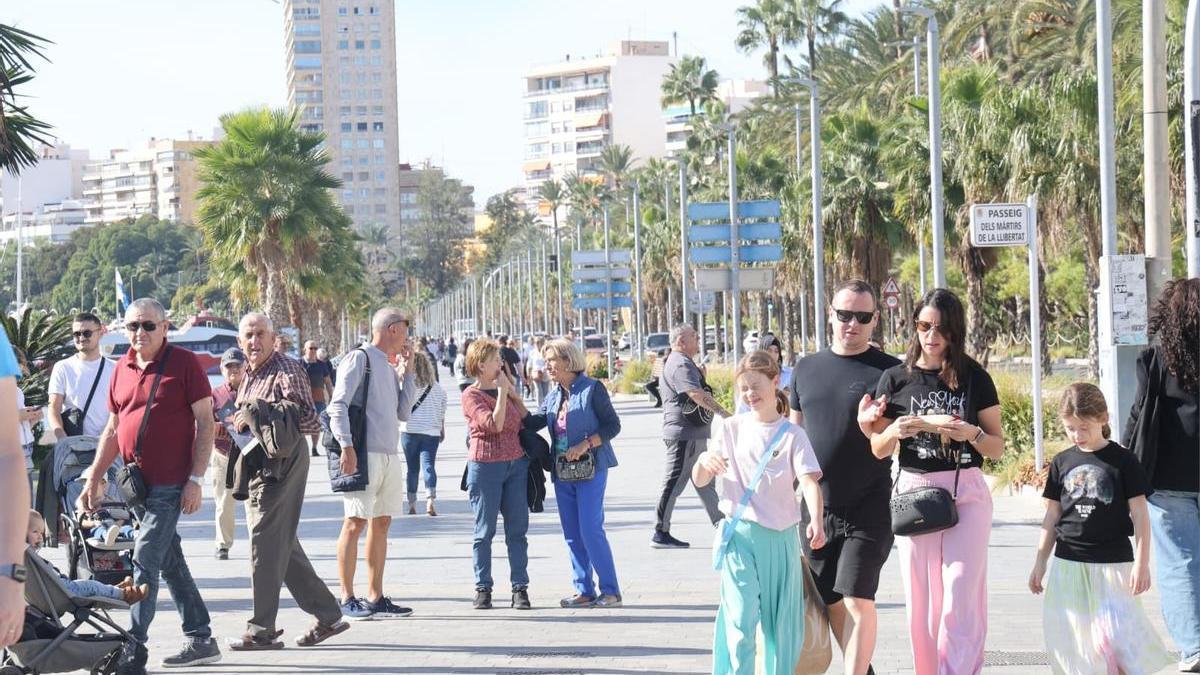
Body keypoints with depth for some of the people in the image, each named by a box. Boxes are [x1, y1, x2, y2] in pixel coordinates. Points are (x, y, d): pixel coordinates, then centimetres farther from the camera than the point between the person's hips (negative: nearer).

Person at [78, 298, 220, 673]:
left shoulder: (183, 363, -7)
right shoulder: (122, 369, 11)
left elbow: (205, 421, -9)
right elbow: (112, 430, 18)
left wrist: (196, 479, -15)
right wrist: (93, 479, 13)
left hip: (171, 484, -7)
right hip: (137, 482, 7)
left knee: (145, 560, -11)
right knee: (170, 562, 12)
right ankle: (200, 641, 22)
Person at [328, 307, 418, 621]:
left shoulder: (389, 367, 21)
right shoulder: (359, 359, -4)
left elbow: (403, 412, 19)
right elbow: (338, 405, -12)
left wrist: (406, 373, 15)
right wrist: (346, 446, -21)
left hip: (389, 454, 9)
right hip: (364, 454, -9)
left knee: (382, 522, 10)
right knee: (356, 522, -8)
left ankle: (375, 597, 15)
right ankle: (347, 599, -7)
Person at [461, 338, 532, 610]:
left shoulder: (505, 388, 14)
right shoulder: (471, 395, -5)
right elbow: (494, 424, -18)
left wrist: (515, 393, 4)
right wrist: (501, 392, -12)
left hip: (516, 464, 5)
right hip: (485, 465, -5)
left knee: (517, 530, 2)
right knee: (485, 531, 1)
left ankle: (520, 588, 4)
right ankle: (483, 589, 7)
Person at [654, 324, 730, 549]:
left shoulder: (675, 363, 19)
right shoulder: (681, 365, -16)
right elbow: (697, 394, -29)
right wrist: (723, 413, -28)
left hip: (693, 434, 11)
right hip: (684, 434, -11)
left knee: (704, 481, 16)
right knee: (675, 482, -7)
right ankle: (660, 533, -3)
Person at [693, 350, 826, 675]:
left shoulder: (792, 434, -1)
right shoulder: (732, 428, 5)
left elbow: (809, 481, -15)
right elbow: (699, 480, 8)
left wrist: (816, 521, -34)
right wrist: (703, 460, -17)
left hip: (780, 538, 0)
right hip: (739, 534, 0)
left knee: (781, 622, 8)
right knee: (741, 618, -12)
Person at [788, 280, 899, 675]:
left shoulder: (889, 371, -3)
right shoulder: (806, 370, 10)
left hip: (868, 509, -5)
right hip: (817, 508, 5)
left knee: (857, 600, -12)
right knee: (831, 602, 10)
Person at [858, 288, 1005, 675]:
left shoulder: (975, 378, 3)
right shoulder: (895, 378, 5)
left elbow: (997, 448, 5)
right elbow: (879, 450, 7)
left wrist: (972, 433, -16)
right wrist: (895, 431, -15)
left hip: (966, 493, -1)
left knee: (960, 601, -9)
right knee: (921, 601, 4)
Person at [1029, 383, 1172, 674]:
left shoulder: (1122, 460, -3)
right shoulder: (1062, 463, 7)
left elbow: (1140, 515, -2)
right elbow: (1052, 517, 13)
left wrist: (1142, 562, -8)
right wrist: (1040, 562, 12)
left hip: (1113, 562, -4)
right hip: (1069, 563, 4)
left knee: (1117, 636, -8)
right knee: (1070, 637, 4)